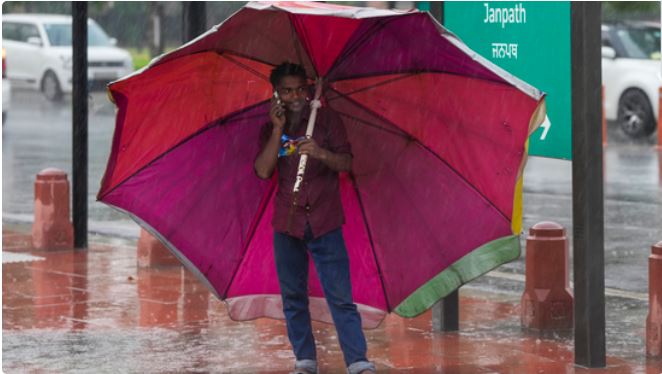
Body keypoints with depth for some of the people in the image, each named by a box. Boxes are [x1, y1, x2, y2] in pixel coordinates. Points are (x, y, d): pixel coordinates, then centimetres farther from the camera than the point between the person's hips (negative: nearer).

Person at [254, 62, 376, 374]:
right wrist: (278, 129, -10)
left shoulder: (326, 119, 3)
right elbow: (263, 171, -5)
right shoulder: (270, 130, 9)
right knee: (293, 297, 5)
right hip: (287, 223, 3)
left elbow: (346, 163, -3)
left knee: (340, 296, -8)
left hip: (324, 222, -3)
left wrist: (321, 153, -23)